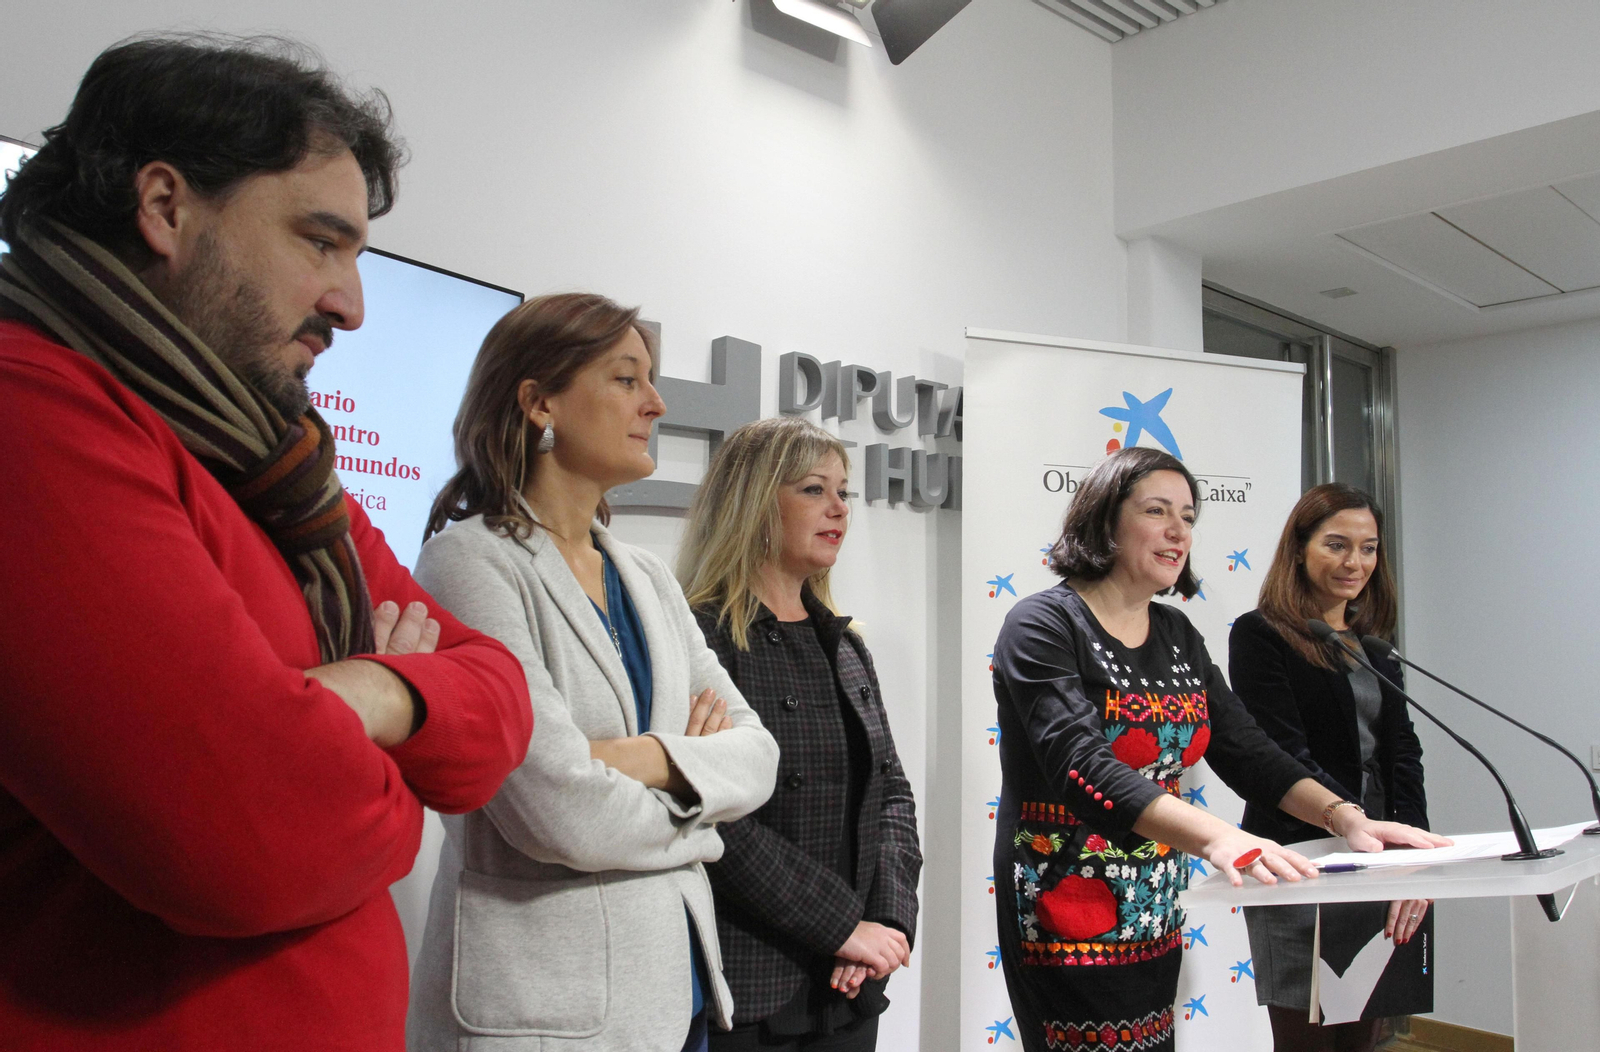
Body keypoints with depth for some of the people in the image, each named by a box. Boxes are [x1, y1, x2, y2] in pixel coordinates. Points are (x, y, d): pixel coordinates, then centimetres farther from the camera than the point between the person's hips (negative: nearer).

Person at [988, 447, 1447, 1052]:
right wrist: (1215, 837, -40)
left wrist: (1344, 817, -10)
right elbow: (1084, 769, -27)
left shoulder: (1177, 635, 10)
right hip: (1072, 928, -7)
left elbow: (1248, 752, 7)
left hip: (1157, 922, 7)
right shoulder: (1044, 626, -13)